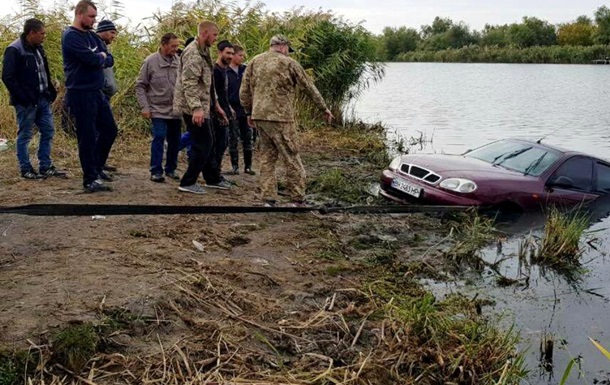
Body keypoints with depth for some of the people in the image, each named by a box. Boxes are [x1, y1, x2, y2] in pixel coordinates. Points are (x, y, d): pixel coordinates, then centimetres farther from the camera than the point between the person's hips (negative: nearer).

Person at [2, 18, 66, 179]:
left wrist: (51, 91, 10)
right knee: (24, 135, 2)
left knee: (48, 131, 10)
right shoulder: (14, 50, -13)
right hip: (26, 102, -8)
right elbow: (7, 77, -17)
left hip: (42, 99, 8)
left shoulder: (38, 48, 12)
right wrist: (23, 97, -20)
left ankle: (46, 167, 18)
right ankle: (26, 170, 10)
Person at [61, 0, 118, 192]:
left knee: (109, 130, 14)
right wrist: (101, 57, -3)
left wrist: (99, 59, -12)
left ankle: (96, 167, 28)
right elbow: (93, 59, -23)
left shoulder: (92, 36, 13)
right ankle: (90, 179, 6)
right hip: (80, 94, -8)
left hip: (97, 92, 9)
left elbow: (109, 60, 7)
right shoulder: (71, 36, -12)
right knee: (88, 137, -3)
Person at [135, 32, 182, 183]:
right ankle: (156, 171, 0)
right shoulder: (150, 61, -6)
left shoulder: (178, 61, 0)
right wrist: (144, 106, -8)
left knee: (175, 140, 8)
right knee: (159, 137, -10)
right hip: (158, 109, -3)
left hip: (175, 109, 3)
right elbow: (140, 86, -2)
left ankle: (171, 169, 23)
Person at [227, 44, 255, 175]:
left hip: (246, 109, 4)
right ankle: (235, 166, 13)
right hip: (232, 110, -4)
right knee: (233, 139, 5)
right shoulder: (225, 72, -5)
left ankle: (248, 166, 14)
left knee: (247, 139, 7)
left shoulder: (245, 70, 6)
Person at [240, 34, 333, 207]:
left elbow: (244, 92, 12)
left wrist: (249, 112, 24)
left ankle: (268, 199, 11)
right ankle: (298, 200, 7)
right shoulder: (289, 63, -2)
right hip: (280, 117, -5)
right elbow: (309, 87, 4)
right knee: (291, 158, 3)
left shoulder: (254, 62, 11)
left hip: (259, 116, 5)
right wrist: (324, 109, 13)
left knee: (267, 157, 13)